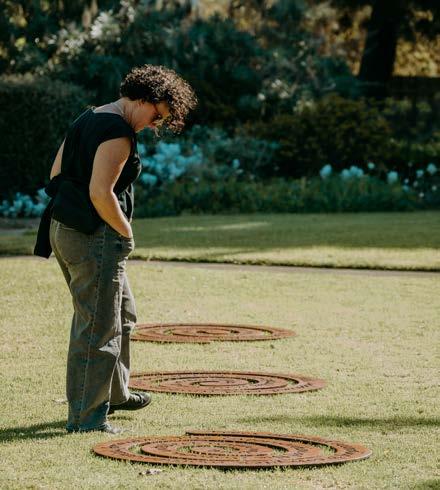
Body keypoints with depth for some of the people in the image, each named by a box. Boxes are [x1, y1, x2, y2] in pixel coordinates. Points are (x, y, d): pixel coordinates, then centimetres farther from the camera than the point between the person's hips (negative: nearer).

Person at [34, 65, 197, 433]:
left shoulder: (87, 120, 14)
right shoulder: (118, 133, -17)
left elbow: (56, 175, 18)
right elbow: (101, 193, -23)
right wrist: (126, 233, -10)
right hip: (94, 237, -10)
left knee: (122, 313, 24)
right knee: (97, 326, -3)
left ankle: (114, 393, 38)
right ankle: (86, 417, 2)